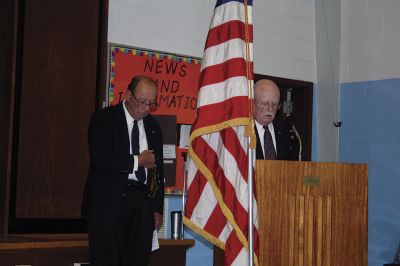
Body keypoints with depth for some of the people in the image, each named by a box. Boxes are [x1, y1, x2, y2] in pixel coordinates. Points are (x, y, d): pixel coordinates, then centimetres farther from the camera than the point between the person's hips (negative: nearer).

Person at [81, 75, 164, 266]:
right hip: (109, 202, -5)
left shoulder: (153, 126, 15)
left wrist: (157, 209, 14)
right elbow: (99, 159, -15)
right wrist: (137, 161, -9)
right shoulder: (104, 119, -2)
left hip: (142, 203, 5)